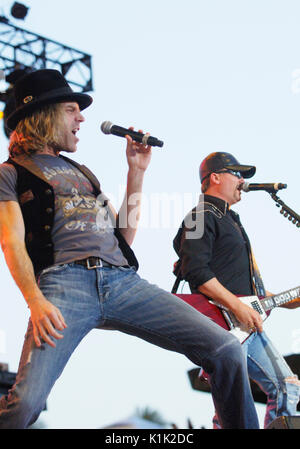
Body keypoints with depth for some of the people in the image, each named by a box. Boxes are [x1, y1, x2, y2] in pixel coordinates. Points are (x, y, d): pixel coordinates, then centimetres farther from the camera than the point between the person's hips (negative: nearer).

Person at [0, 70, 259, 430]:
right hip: (65, 279, -5)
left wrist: (136, 172, 24)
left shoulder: (82, 172, 33)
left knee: (226, 349, -11)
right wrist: (35, 301, -19)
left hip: (124, 280, 5)